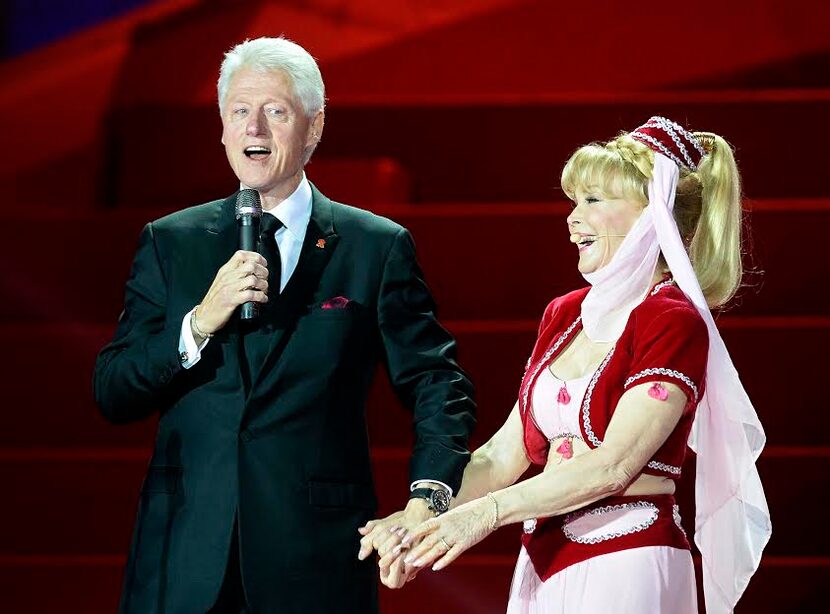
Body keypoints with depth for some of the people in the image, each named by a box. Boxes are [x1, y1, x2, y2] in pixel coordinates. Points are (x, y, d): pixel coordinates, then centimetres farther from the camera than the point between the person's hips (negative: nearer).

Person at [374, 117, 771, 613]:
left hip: (624, 568, -7)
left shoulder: (674, 323, -10)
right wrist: (421, 517, -1)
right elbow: (506, 453, 13)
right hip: (546, 562, 7)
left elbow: (612, 467, -18)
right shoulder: (564, 315, 12)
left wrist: (487, 513, -19)